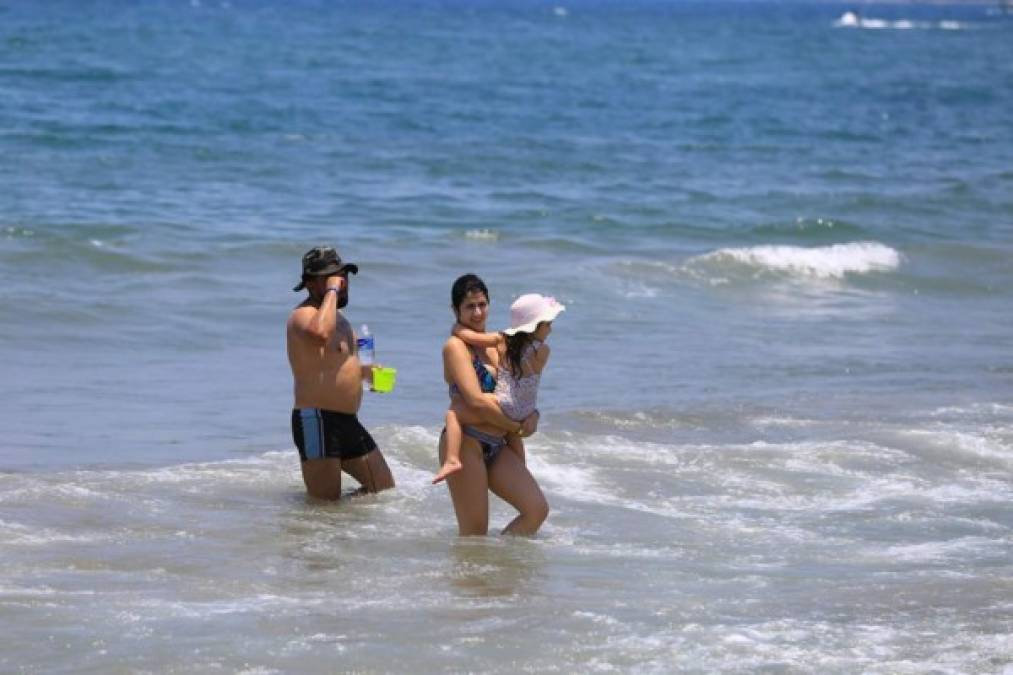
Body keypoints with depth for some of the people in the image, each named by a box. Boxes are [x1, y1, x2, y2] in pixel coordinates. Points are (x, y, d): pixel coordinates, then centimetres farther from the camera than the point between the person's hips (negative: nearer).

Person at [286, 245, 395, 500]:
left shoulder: (335, 316, 18)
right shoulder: (303, 315, -14)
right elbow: (320, 333, -39)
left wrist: (363, 371, 17)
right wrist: (332, 291, -26)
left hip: (348, 422, 10)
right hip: (317, 421, -10)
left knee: (386, 491, 13)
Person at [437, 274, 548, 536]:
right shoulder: (456, 345, -7)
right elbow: (476, 401, -16)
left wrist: (532, 414, -2)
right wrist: (517, 425, -8)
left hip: (496, 446, 8)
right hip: (465, 443, -8)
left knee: (537, 509, -4)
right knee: (474, 534, -6)